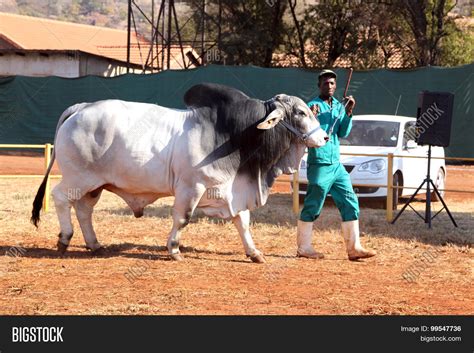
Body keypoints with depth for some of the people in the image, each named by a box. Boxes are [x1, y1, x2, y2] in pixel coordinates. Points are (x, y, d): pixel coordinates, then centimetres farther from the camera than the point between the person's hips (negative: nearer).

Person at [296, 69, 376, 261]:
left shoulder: (338, 106, 13)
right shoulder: (312, 106, -6)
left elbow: (343, 133, 6)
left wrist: (348, 113, -7)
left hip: (337, 165, 7)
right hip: (319, 165, -7)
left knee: (350, 203, 4)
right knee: (312, 207, -3)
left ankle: (354, 247, 6)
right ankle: (303, 248, 6)